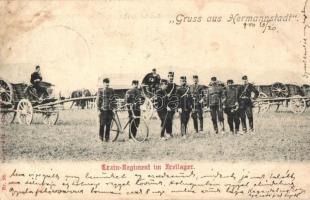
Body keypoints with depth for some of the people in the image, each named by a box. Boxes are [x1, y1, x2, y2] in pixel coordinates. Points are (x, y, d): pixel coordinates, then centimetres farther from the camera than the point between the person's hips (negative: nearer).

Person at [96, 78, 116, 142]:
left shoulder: (111, 91, 8)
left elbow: (113, 99, 16)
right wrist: (98, 110, -7)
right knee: (102, 125, -3)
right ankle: (101, 138, 6)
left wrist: (114, 107, 2)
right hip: (102, 110, -3)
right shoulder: (100, 91, -1)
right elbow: (97, 101, -2)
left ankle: (107, 138, 12)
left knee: (108, 125, 5)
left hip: (109, 110, 3)